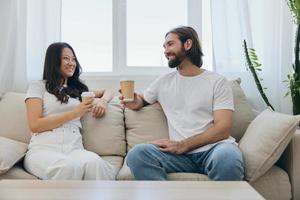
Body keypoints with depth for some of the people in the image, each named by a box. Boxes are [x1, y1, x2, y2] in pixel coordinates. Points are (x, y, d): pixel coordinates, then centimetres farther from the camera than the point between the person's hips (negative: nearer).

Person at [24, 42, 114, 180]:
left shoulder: (78, 89, 25)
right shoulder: (38, 87, 12)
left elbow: (107, 91, 39)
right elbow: (34, 125, -1)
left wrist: (103, 100, 14)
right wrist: (74, 113, -5)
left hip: (74, 148, 3)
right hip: (43, 149, -3)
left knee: (95, 163, -36)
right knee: (69, 166, -41)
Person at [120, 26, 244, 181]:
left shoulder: (217, 81, 6)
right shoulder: (163, 81, 19)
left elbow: (223, 129, -3)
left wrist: (182, 145, -14)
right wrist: (135, 103, 5)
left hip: (214, 147, -2)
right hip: (181, 154, 3)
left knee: (227, 158, -38)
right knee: (137, 154, -26)